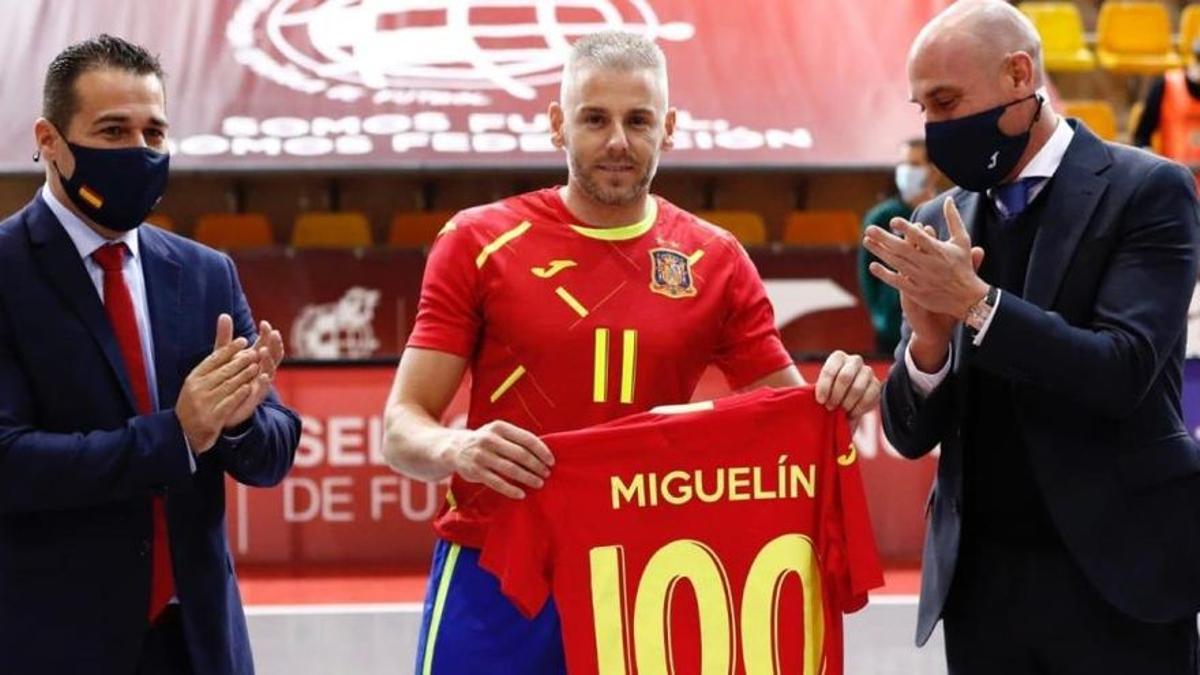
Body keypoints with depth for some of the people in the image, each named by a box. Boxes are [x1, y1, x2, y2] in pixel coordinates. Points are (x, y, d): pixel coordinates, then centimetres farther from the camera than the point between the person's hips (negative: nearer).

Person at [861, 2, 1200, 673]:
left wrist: (976, 302, -22)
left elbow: (1122, 372, -16)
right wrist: (928, 342, -15)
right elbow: (912, 435, 5)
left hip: (1113, 572, -4)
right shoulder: (940, 225, 7)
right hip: (981, 577, 4)